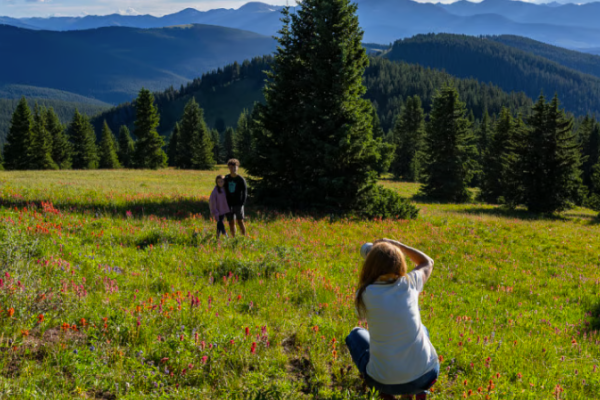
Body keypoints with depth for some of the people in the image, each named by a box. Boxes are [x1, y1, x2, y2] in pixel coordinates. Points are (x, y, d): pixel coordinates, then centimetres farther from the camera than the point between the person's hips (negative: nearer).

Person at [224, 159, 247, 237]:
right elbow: (224, 191, 13)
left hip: (238, 204, -3)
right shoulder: (226, 179, 6)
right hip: (229, 204, 3)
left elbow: (245, 192, -3)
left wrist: (242, 203, -11)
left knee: (240, 221, -5)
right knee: (231, 222, 5)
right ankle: (233, 238, 14)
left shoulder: (241, 180, -4)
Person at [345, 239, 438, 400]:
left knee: (355, 335, 27)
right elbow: (427, 262, 16)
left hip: (385, 380, -2)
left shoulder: (365, 294, -13)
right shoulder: (409, 283, -7)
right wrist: (395, 244, 15)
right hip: (427, 375, 2)